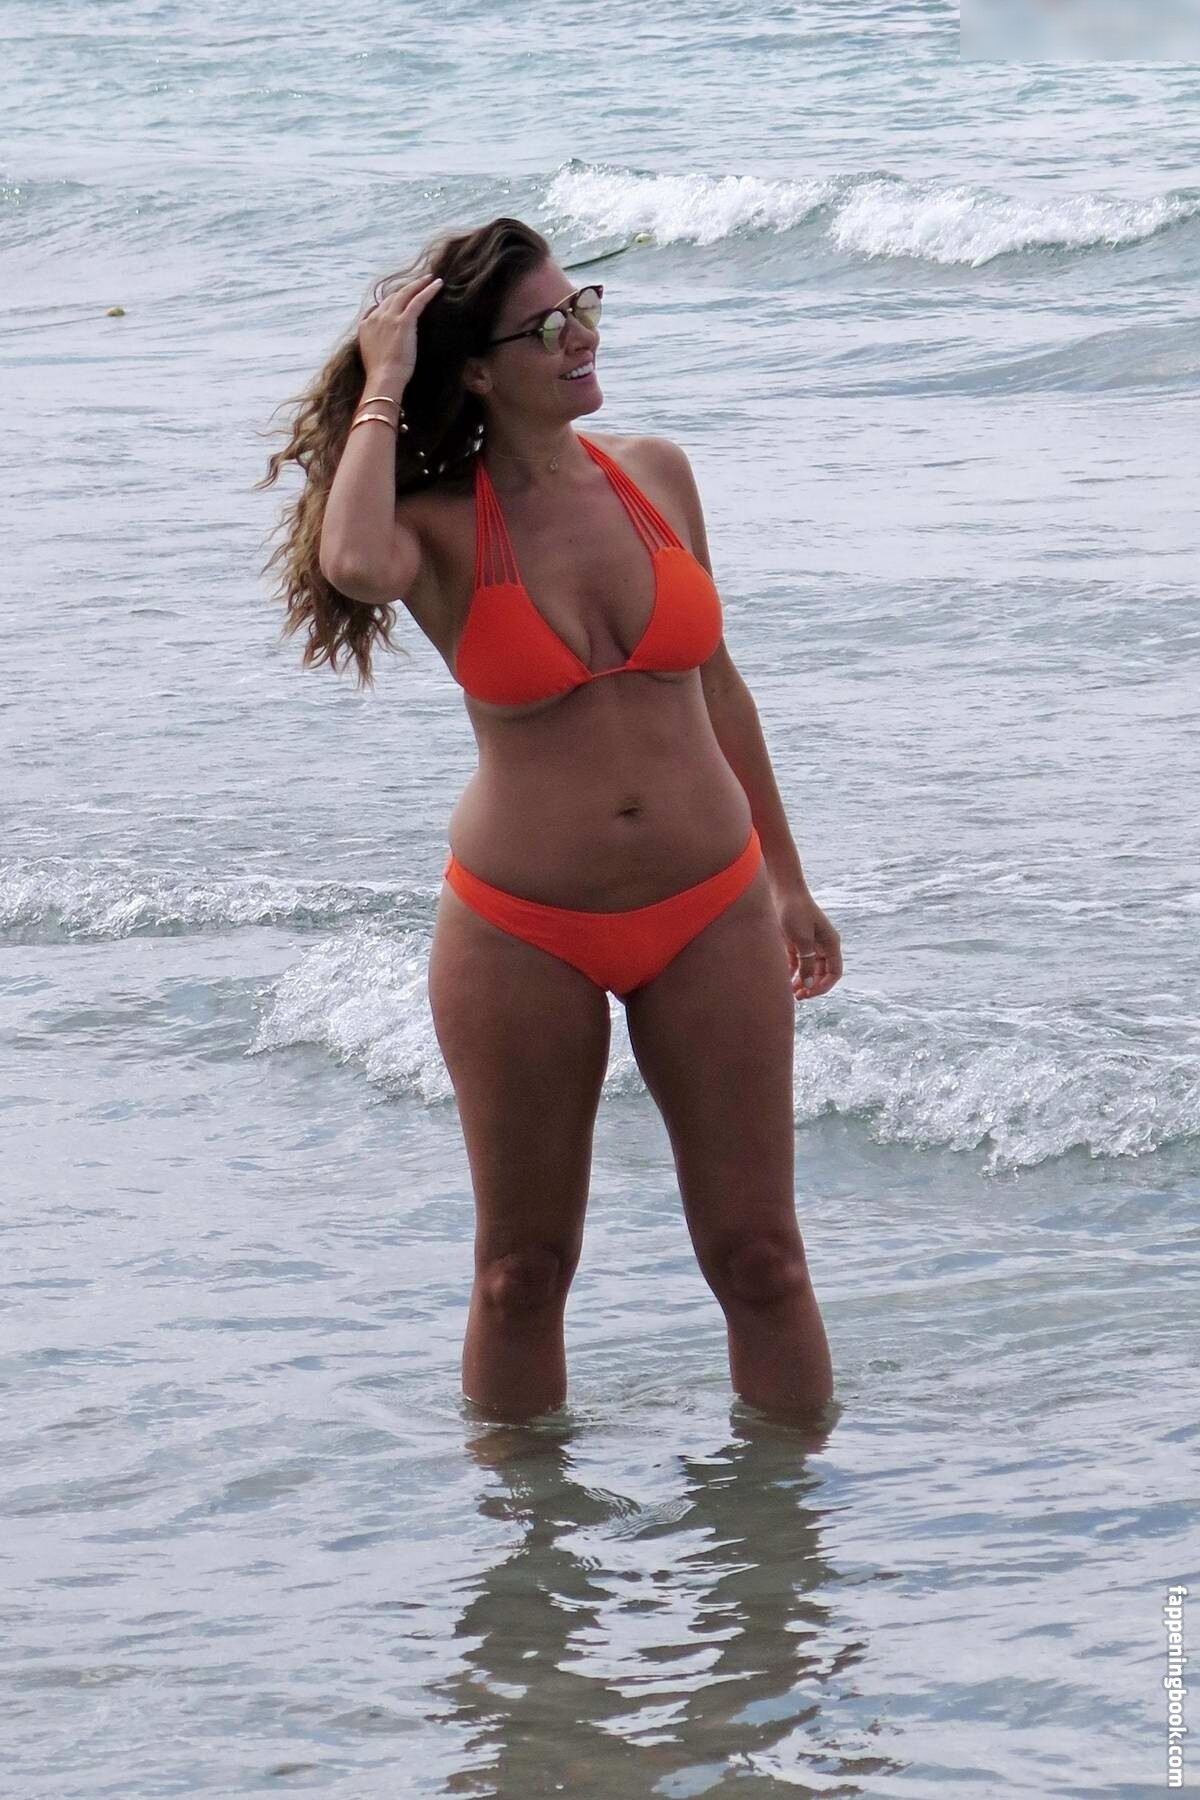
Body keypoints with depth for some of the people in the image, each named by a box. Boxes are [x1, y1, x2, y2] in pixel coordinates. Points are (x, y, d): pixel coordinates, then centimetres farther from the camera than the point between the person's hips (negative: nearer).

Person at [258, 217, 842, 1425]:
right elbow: (356, 564, -35)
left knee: (759, 1257, 4)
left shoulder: (654, 474, 3)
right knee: (522, 1271, 8)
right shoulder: (440, 527, -9)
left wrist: (785, 877, 18)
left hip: (709, 913, 3)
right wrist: (382, 390, -19)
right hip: (522, 930, -3)